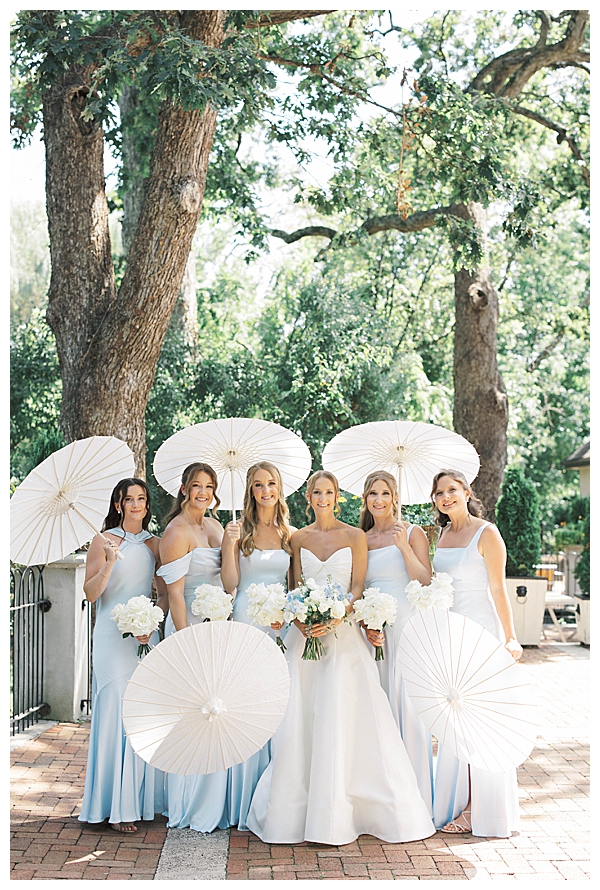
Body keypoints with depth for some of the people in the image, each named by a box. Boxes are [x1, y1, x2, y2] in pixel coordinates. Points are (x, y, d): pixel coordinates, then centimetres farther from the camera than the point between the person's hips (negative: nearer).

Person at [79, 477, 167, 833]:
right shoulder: (104, 541, 0)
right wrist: (110, 561, -20)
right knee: (118, 715, -6)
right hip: (114, 639, -4)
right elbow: (91, 593, -6)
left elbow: (165, 593, 12)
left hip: (147, 636, 4)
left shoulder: (154, 544, 11)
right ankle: (119, 806, 2)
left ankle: (145, 798, 15)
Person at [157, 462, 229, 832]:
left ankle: (212, 803, 24)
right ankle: (189, 806, 11)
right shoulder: (177, 531, -11)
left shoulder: (215, 525, 12)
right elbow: (175, 593, -16)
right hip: (191, 627, -8)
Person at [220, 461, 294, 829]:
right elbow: (230, 585, -2)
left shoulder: (291, 534, 11)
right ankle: (247, 803, 7)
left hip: (282, 624, 3)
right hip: (247, 623, -3)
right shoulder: (240, 531, 2)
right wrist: (229, 546, -13)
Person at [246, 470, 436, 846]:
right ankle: (295, 808, 11)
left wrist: (334, 619, -17)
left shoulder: (355, 536, 2)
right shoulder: (299, 538, 10)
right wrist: (301, 621, -9)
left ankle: (337, 812, 4)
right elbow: (296, 588, 9)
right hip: (305, 633, 3)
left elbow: (357, 589, -2)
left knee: (340, 718, -6)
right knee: (299, 719, 1)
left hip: (343, 633, -2)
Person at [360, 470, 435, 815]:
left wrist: (404, 547, -15)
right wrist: (366, 626, -1)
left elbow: (425, 582, -6)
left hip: (406, 625, -4)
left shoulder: (412, 533, 2)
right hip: (373, 628, 4)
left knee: (406, 701, -5)